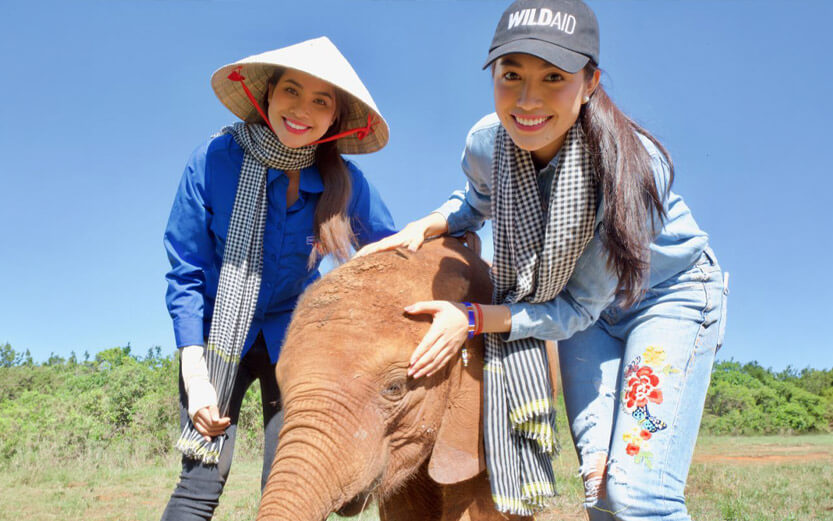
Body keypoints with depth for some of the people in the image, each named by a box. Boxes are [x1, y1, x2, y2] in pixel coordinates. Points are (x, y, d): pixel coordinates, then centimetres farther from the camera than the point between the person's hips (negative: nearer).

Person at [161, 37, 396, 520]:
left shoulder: (344, 181, -11)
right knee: (203, 480, -11)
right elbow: (185, 273, -10)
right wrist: (195, 375, -14)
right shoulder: (215, 160, -16)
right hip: (217, 333, -1)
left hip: (294, 336, 2)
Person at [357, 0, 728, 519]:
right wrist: (429, 224, -12)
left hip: (670, 295, -4)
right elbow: (481, 199, 7)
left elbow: (577, 308, -23)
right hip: (585, 307, 4)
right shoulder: (486, 144, -20)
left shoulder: (633, 167, -34)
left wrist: (473, 319, -26)